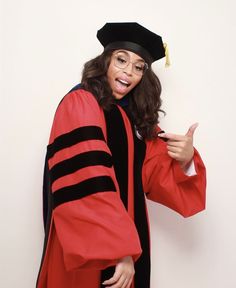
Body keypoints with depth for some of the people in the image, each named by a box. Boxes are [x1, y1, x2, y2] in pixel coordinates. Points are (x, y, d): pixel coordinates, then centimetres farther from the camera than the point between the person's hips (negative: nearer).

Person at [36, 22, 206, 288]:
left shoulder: (136, 116, 9)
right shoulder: (80, 104, -13)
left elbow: (155, 176, 1)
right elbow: (86, 185, -25)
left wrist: (185, 159, -19)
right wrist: (118, 251, -29)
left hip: (128, 235, 7)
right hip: (88, 248, -7)